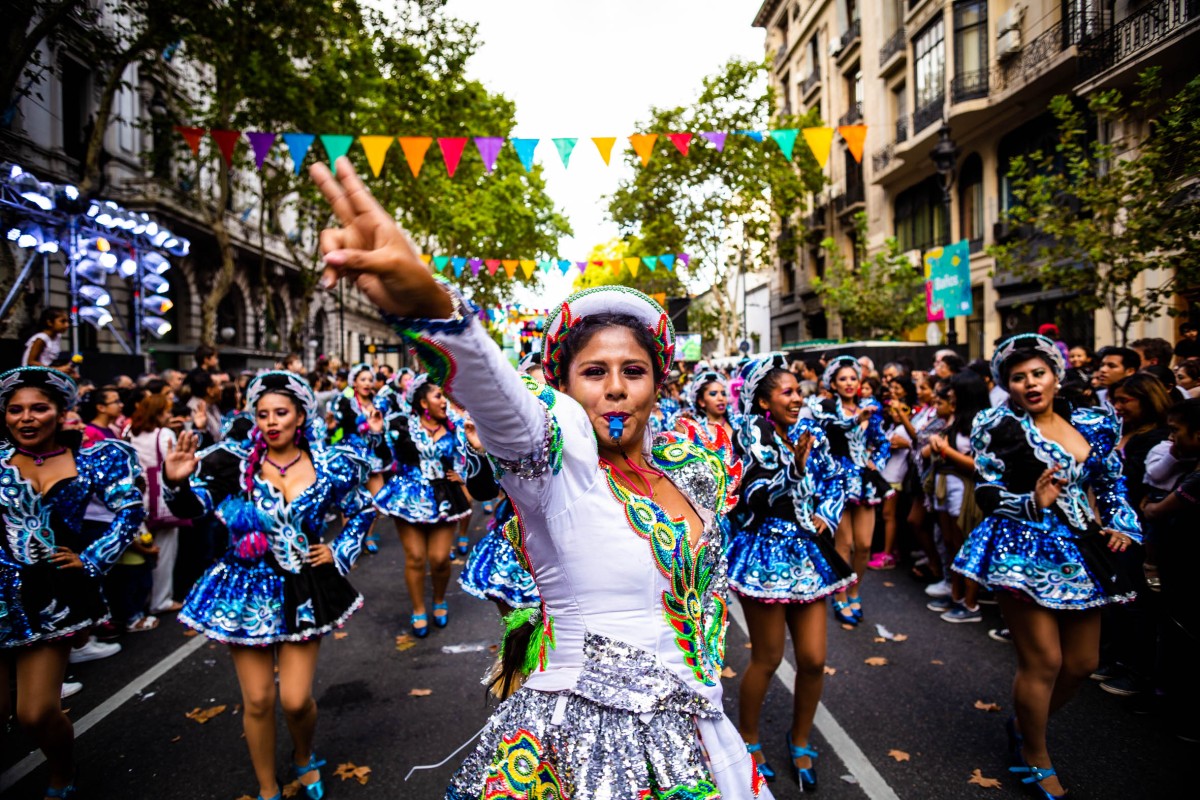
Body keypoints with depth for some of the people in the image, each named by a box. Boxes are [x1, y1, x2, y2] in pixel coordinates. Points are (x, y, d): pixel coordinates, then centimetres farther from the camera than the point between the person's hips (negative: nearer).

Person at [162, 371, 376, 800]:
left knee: (296, 700, 1)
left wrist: (340, 552, 4)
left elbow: (363, 511, 11)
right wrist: (177, 482, -28)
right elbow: (190, 507, -9)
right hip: (247, 588, 0)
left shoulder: (330, 466, -4)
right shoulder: (236, 460, -6)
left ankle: (304, 758, 36)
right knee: (258, 700, 8)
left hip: (303, 589, 0)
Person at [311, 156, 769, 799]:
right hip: (574, 738, -5)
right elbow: (492, 389, -39)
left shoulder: (693, 470, 2)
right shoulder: (559, 451, -16)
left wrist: (704, 684, 16)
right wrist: (428, 305, -56)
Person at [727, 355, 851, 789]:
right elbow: (758, 500, -18)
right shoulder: (753, 435, -10)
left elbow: (833, 480, 16)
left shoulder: (810, 432, 5)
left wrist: (826, 517, 0)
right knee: (767, 659, 6)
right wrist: (796, 462, -25)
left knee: (813, 659, 7)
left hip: (808, 553, 5)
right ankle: (748, 738, 30)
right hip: (766, 554, -5)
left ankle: (801, 741, 31)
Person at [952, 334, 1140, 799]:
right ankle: (1035, 761, 20)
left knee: (1083, 663, 13)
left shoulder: (1094, 425, 8)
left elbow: (1112, 485, 16)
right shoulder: (999, 427, -6)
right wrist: (1033, 502, -24)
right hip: (1025, 550, -6)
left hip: (1081, 553, 6)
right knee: (1044, 661, -3)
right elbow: (987, 495, -7)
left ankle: (1024, 724, 38)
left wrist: (1121, 525, 0)